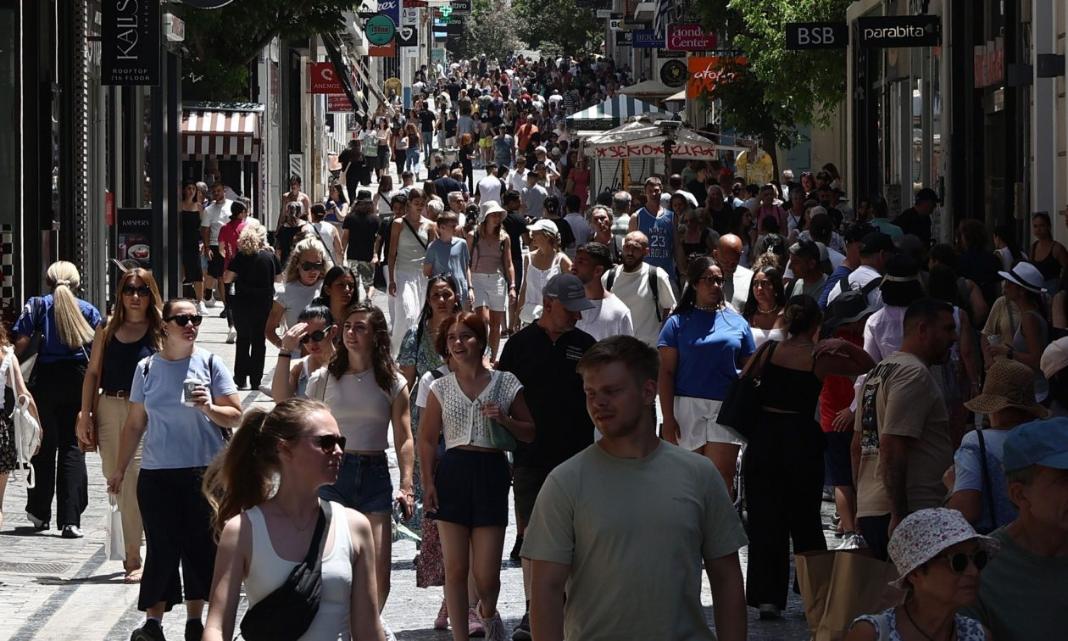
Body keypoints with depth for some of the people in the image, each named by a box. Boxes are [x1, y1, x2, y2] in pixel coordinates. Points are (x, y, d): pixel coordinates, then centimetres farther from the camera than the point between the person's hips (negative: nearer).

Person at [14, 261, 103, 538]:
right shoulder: (88, 310, 7)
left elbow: (21, 342, -7)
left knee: (44, 446, 13)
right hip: (78, 380, 1)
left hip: (46, 379, 0)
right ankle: (70, 520, -6)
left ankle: (40, 514, 21)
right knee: (72, 447, 3)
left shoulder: (38, 305, 3)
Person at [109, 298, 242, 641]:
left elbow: (236, 416, 1)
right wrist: (120, 469, 13)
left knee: (200, 548, 2)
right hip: (157, 473, 1)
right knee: (161, 548, -2)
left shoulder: (210, 364, 1)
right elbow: (135, 424, 13)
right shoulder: (147, 368, 6)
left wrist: (209, 408, -18)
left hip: (203, 471, -1)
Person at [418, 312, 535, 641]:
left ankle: (488, 613, 33)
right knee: (455, 568, 2)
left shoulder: (506, 384, 3)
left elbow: (530, 433, 9)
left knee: (487, 574, 0)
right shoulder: (441, 387, 7)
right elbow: (428, 439, 8)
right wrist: (428, 482, -1)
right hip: (453, 472, 1)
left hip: (492, 472, -1)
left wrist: (504, 419, -9)